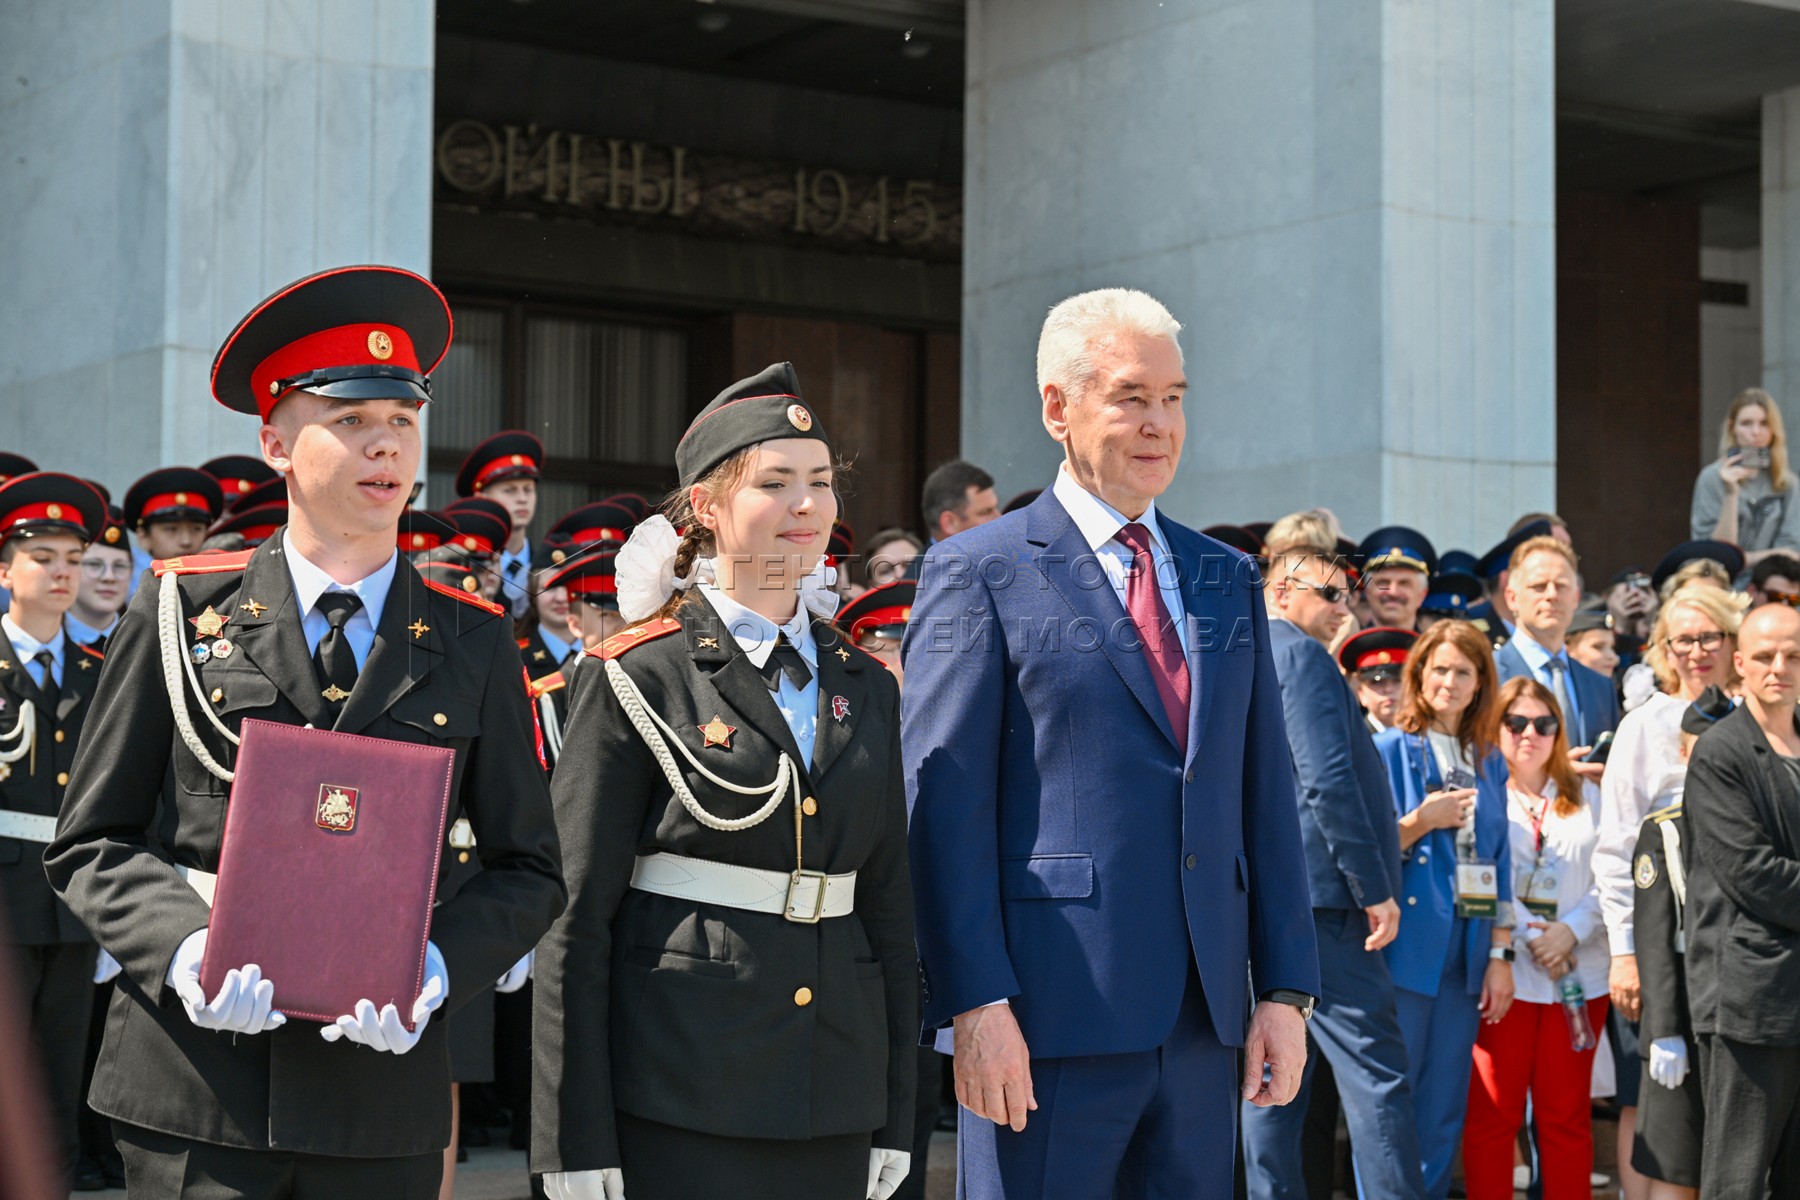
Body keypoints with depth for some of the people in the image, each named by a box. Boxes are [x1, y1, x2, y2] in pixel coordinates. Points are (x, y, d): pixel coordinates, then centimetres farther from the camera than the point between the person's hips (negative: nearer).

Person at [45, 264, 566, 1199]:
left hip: (382, 1086, 1)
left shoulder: (470, 645, 6)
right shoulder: (180, 613, 3)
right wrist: (183, 947, -13)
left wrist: (435, 968, -10)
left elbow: (528, 868, 8)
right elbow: (91, 842, 5)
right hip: (195, 1084, -1)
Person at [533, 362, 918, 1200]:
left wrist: (894, 1119, 10)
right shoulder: (637, 680, -4)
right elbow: (577, 919, -7)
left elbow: (889, 911, 13)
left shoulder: (864, 690, 10)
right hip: (675, 1096, -4)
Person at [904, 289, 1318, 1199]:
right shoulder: (979, 575, -2)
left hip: (1206, 1020, 6)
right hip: (1051, 1018, -5)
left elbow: (1266, 793, 13)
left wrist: (1286, 988, 7)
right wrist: (973, 1006, -15)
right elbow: (943, 808, -8)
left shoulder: (1228, 581, 15)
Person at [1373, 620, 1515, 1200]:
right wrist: (1420, 821, -16)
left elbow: (1497, 862, 13)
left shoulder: (1489, 761, 14)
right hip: (1407, 954, -5)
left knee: (1444, 1115, 7)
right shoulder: (1390, 749, -1)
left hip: (1465, 957, 5)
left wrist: (1501, 956, 7)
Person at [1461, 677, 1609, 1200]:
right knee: (1493, 1113, -1)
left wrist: (1571, 931, -9)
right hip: (1504, 974, -3)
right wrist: (1527, 939, -13)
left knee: (1566, 1116, 7)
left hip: (1577, 976, 3)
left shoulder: (1586, 798, 14)